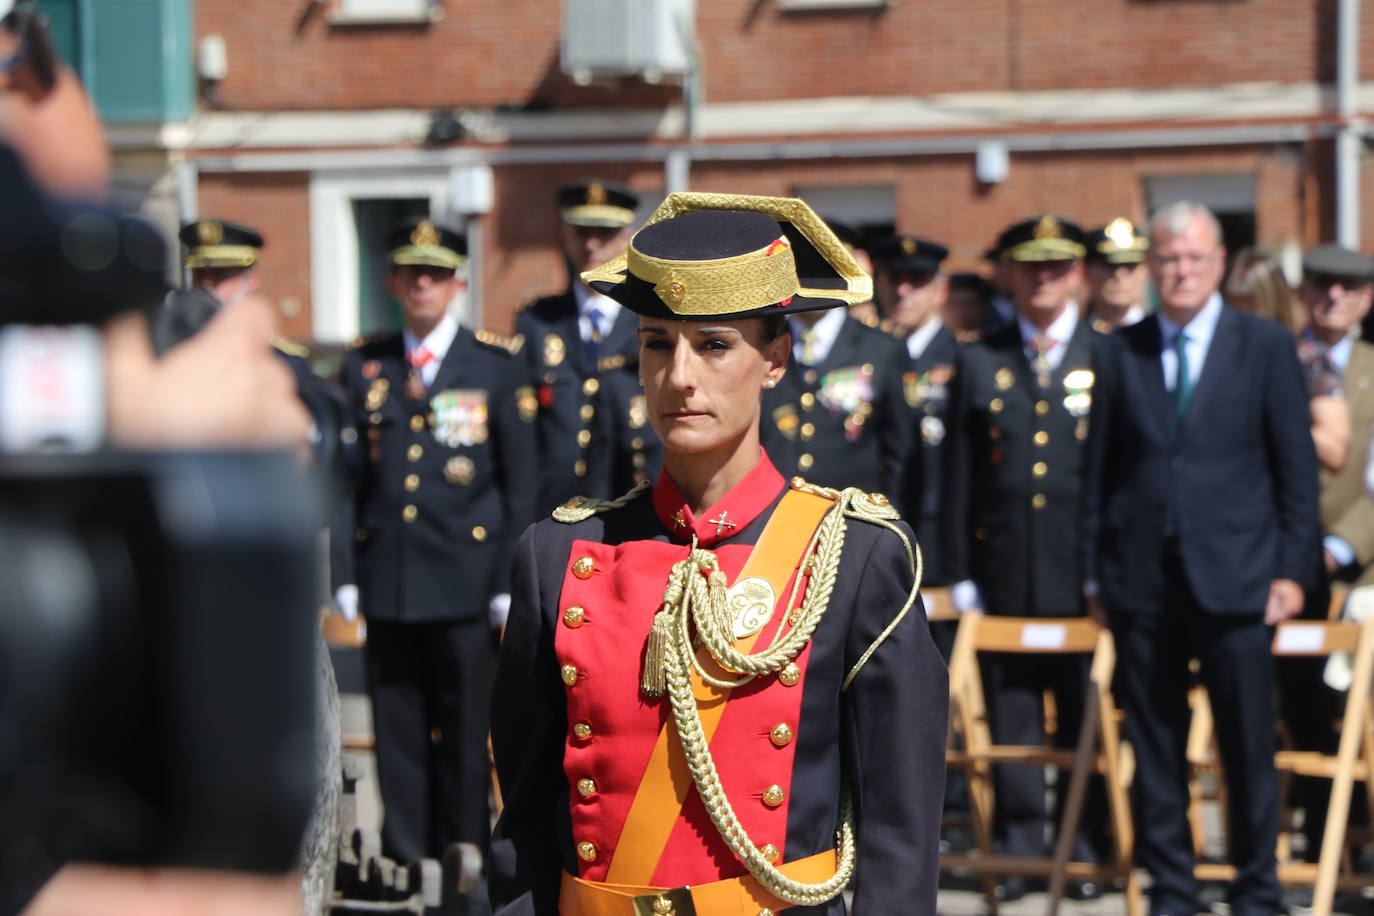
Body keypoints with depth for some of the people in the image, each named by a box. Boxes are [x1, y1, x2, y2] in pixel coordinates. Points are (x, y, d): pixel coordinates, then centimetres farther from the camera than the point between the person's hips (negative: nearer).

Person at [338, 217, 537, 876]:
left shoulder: (496, 365, 4)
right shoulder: (363, 364, 10)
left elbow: (520, 484, 3)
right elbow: (345, 477, 10)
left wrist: (510, 584, -2)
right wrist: (346, 577, 4)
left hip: (464, 577, -2)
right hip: (386, 573, 2)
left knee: (465, 725, 2)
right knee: (396, 726, 5)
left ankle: (463, 854, 12)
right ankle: (404, 856, 12)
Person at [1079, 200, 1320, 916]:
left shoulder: (1266, 347, 4)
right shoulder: (1121, 353, 8)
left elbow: (1296, 467, 3)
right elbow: (1099, 471, 9)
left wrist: (1292, 569, -3)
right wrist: (1094, 573, 5)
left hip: (1234, 581, -2)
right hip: (1143, 582, 2)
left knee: (1248, 746, 1)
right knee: (1154, 749, 5)